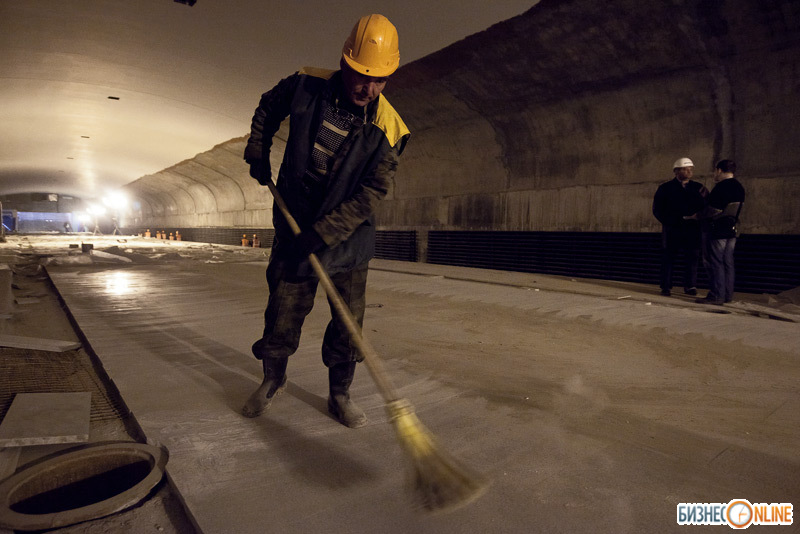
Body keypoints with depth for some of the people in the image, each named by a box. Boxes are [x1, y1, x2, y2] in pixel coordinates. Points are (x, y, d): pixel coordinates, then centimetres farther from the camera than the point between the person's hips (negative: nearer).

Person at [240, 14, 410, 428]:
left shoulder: (386, 128, -14)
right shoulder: (306, 86, -9)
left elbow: (370, 195, -17)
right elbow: (268, 107, 14)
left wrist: (323, 234, -24)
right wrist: (257, 153, 9)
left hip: (348, 232, 0)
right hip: (295, 221, 1)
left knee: (350, 316, 3)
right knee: (284, 309, 6)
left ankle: (340, 395, 22)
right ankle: (272, 378, 31)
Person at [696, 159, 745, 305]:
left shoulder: (721, 186, -15)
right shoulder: (739, 187, 13)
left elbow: (714, 210, -19)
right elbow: (734, 209, 15)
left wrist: (700, 216, -3)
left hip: (716, 230, -9)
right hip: (731, 229, 9)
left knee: (714, 262, -6)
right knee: (727, 263, 11)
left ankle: (716, 296, -7)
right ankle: (727, 295, 16)